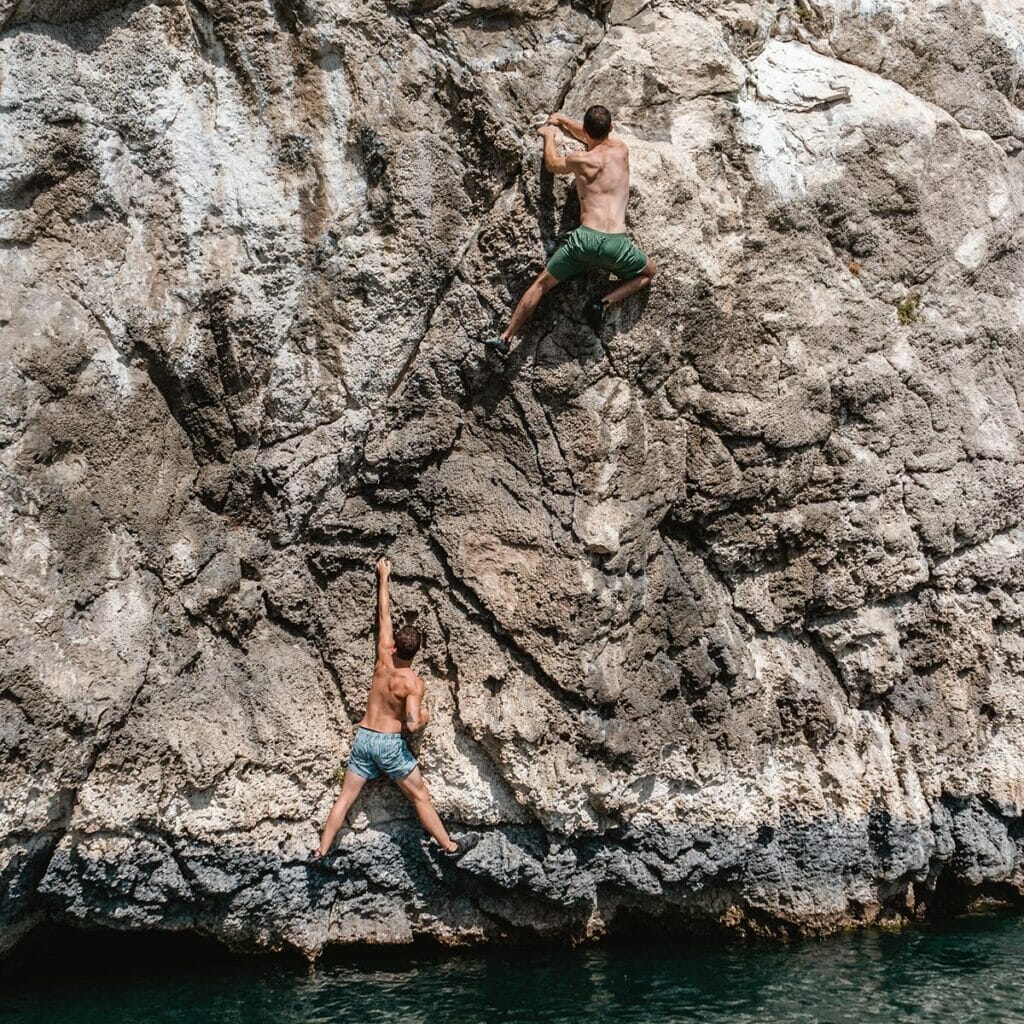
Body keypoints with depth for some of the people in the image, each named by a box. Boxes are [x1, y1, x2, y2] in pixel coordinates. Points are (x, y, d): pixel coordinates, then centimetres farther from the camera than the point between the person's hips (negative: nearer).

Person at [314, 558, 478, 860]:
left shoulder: (383, 660, -5)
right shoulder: (414, 684, -18)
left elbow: (384, 615, 4)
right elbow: (412, 725, -26)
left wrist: (383, 577, 13)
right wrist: (424, 716, -1)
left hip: (363, 737, 5)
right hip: (389, 744, -5)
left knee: (346, 797, 9)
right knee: (421, 796, 8)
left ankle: (321, 852, 10)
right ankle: (450, 846, 17)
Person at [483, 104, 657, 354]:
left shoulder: (579, 160, 4)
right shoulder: (621, 149, 11)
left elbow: (552, 165, 28)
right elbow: (598, 138, 34)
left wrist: (549, 136, 45)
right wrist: (563, 121, 46)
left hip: (585, 238, 0)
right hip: (617, 243, 1)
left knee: (542, 283, 16)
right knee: (648, 273, 28)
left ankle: (506, 338, 17)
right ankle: (605, 303, 6)